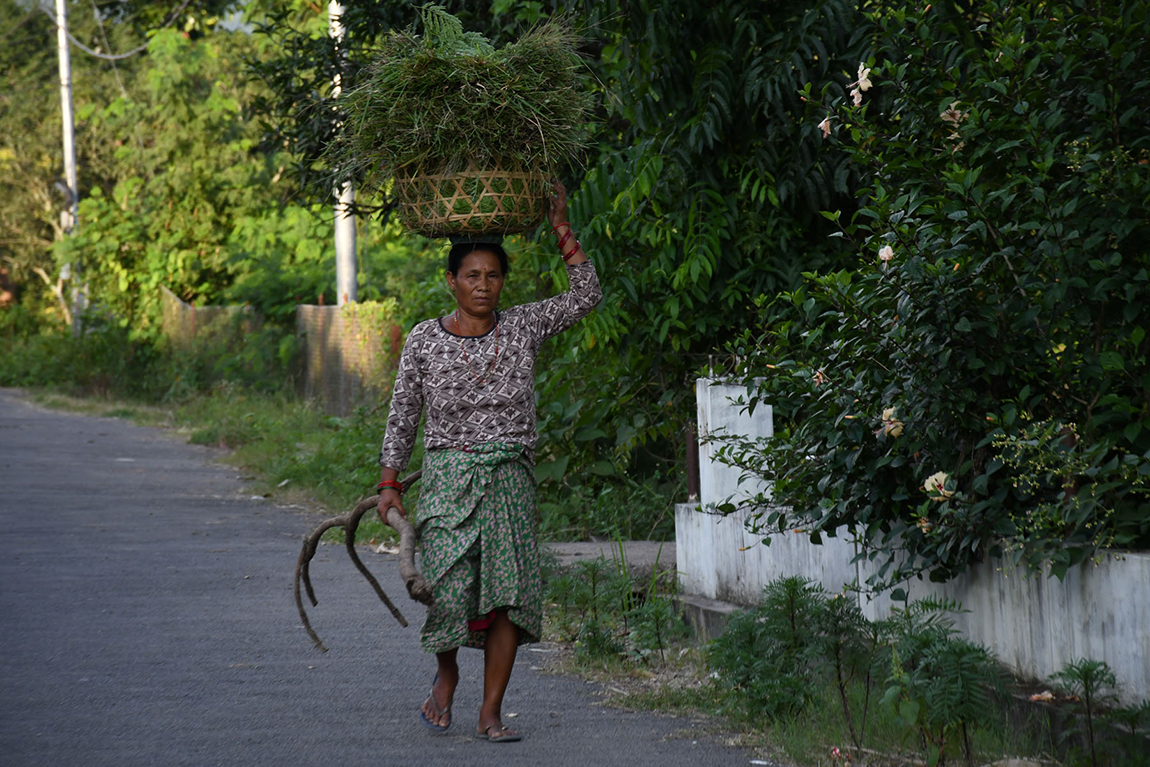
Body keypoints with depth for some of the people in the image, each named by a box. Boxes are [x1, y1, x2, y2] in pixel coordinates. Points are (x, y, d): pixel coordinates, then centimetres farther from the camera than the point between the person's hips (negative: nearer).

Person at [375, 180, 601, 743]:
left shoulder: (523, 328, 5)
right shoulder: (424, 340, 2)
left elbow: (585, 297, -3)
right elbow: (402, 416, 7)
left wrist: (561, 231, -5)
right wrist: (388, 485, 3)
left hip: (510, 479, 2)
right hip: (448, 477, -2)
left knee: (508, 592, -5)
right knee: (450, 588, -14)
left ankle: (491, 712, 1)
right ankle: (446, 673, 17)